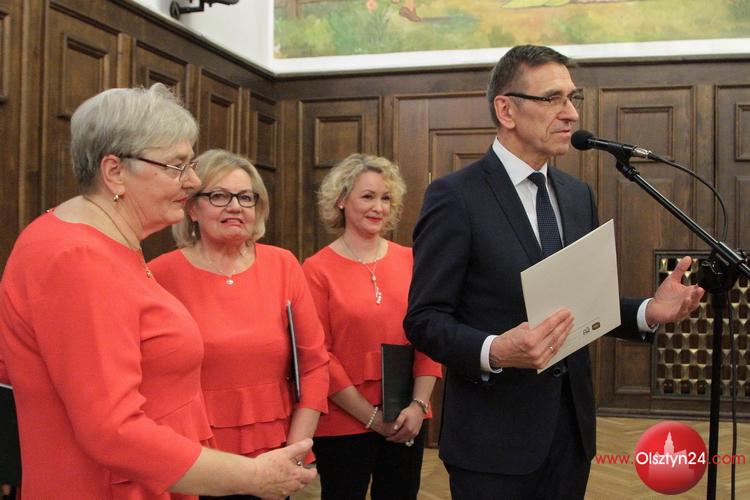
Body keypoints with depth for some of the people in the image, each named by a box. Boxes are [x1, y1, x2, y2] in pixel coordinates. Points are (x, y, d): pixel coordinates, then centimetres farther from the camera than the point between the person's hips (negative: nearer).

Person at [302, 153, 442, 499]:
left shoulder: (409, 261, 3)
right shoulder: (318, 269, -6)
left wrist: (418, 405, -8)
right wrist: (371, 417, -10)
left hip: (407, 424, 3)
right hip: (344, 423, -3)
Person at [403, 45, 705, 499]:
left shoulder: (579, 195, 9)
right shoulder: (455, 197, -11)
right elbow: (424, 318, -13)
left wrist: (649, 312, -4)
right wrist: (494, 351, -30)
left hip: (572, 427, 6)